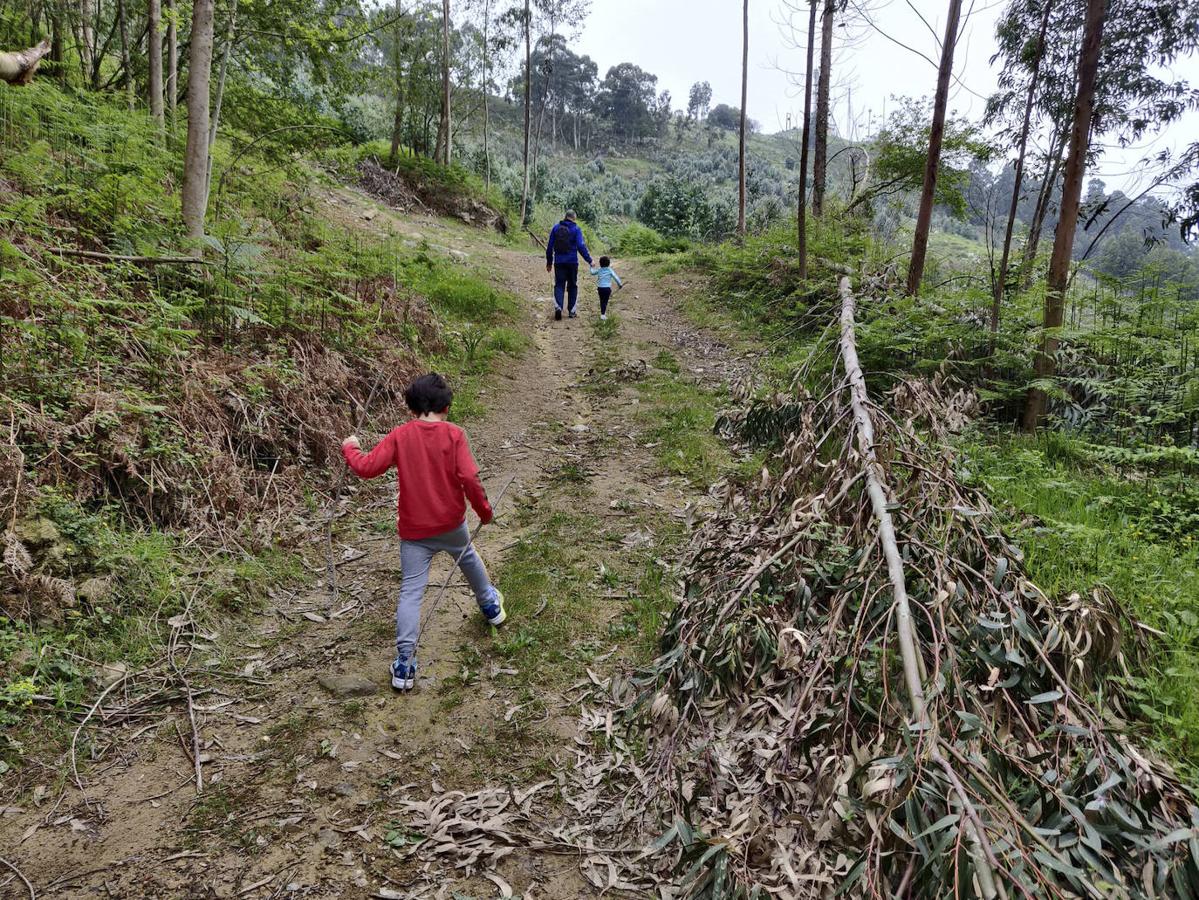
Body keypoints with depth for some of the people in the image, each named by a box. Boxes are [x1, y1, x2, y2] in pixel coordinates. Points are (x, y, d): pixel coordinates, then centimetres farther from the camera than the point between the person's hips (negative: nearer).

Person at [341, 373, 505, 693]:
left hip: (413, 531, -1)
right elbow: (469, 478, -18)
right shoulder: (454, 434, -10)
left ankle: (404, 666, -3)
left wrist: (350, 448, 9)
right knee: (468, 557, 30)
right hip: (451, 523, 1)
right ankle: (490, 606, 52)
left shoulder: (400, 435, -8)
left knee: (410, 592, 0)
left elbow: (366, 468, -11)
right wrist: (484, 511, -3)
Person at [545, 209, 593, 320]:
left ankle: (558, 306, -22)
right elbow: (580, 246, -12)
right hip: (572, 262, -1)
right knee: (572, 286, 12)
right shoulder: (576, 229, -3)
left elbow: (549, 246, 6)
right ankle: (572, 310, 12)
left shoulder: (556, 228, 5)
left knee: (559, 285, 2)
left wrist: (549, 262, 14)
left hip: (559, 262, 1)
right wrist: (589, 260, -8)